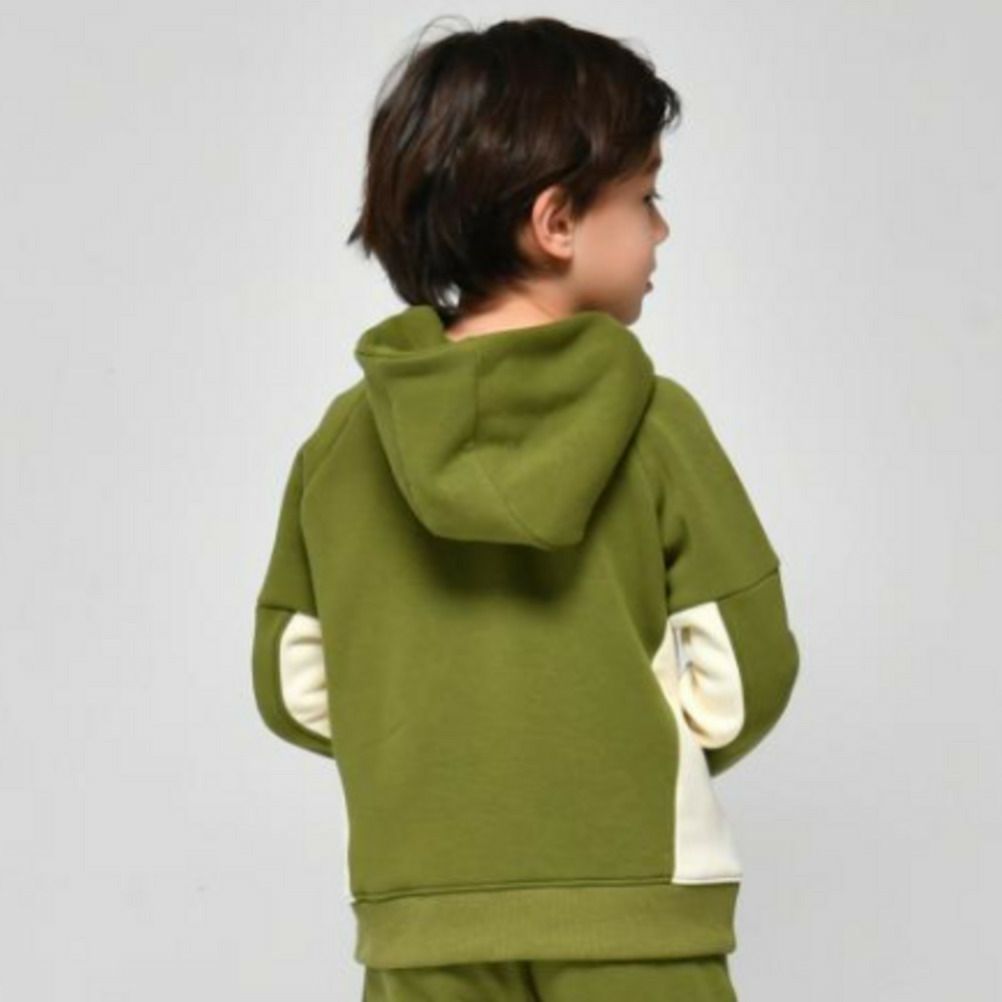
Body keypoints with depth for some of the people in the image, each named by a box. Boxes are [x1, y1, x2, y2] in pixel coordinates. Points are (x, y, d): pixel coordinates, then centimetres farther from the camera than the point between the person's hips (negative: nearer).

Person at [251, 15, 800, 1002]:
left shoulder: (344, 438, 0)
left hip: (425, 920, 3)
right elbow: (743, 680, -8)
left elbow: (295, 688, 6)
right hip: (631, 909, -3)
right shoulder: (650, 420, -9)